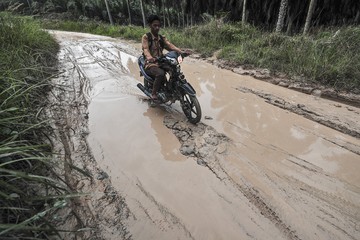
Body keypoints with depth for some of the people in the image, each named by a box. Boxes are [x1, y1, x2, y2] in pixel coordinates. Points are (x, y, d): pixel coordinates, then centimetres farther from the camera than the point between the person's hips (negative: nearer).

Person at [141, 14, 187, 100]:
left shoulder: (162, 38, 16)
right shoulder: (146, 37, 1)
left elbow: (170, 45, -1)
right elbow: (145, 49, -16)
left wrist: (181, 51, -21)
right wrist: (149, 57, -40)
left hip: (161, 63, 6)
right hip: (150, 64, -6)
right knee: (160, 74, -35)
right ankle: (154, 94, -17)